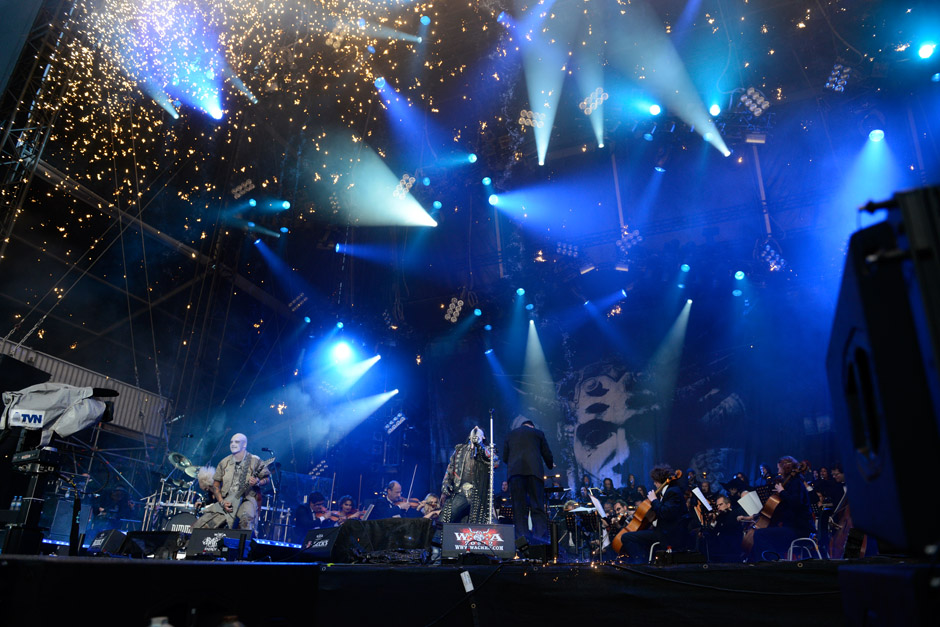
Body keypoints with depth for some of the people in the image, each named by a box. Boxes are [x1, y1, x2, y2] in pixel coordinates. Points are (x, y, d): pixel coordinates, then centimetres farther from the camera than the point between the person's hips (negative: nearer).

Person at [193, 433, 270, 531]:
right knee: (197, 527, -10)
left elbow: (266, 478, 5)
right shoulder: (224, 463, 11)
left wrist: (257, 482, -18)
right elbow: (216, 484, 13)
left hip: (246, 499, -4)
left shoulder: (255, 461, 0)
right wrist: (221, 502, -2)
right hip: (226, 500, 4)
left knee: (246, 518, -40)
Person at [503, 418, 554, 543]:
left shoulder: (510, 434, 21)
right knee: (538, 506, -1)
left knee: (519, 507, 2)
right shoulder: (537, 433, 17)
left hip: (515, 472, 1)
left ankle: (521, 536, -4)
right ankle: (540, 536, -9)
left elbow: (505, 457, 18)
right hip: (534, 471, -1)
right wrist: (551, 466, 35)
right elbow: (547, 454, 15)